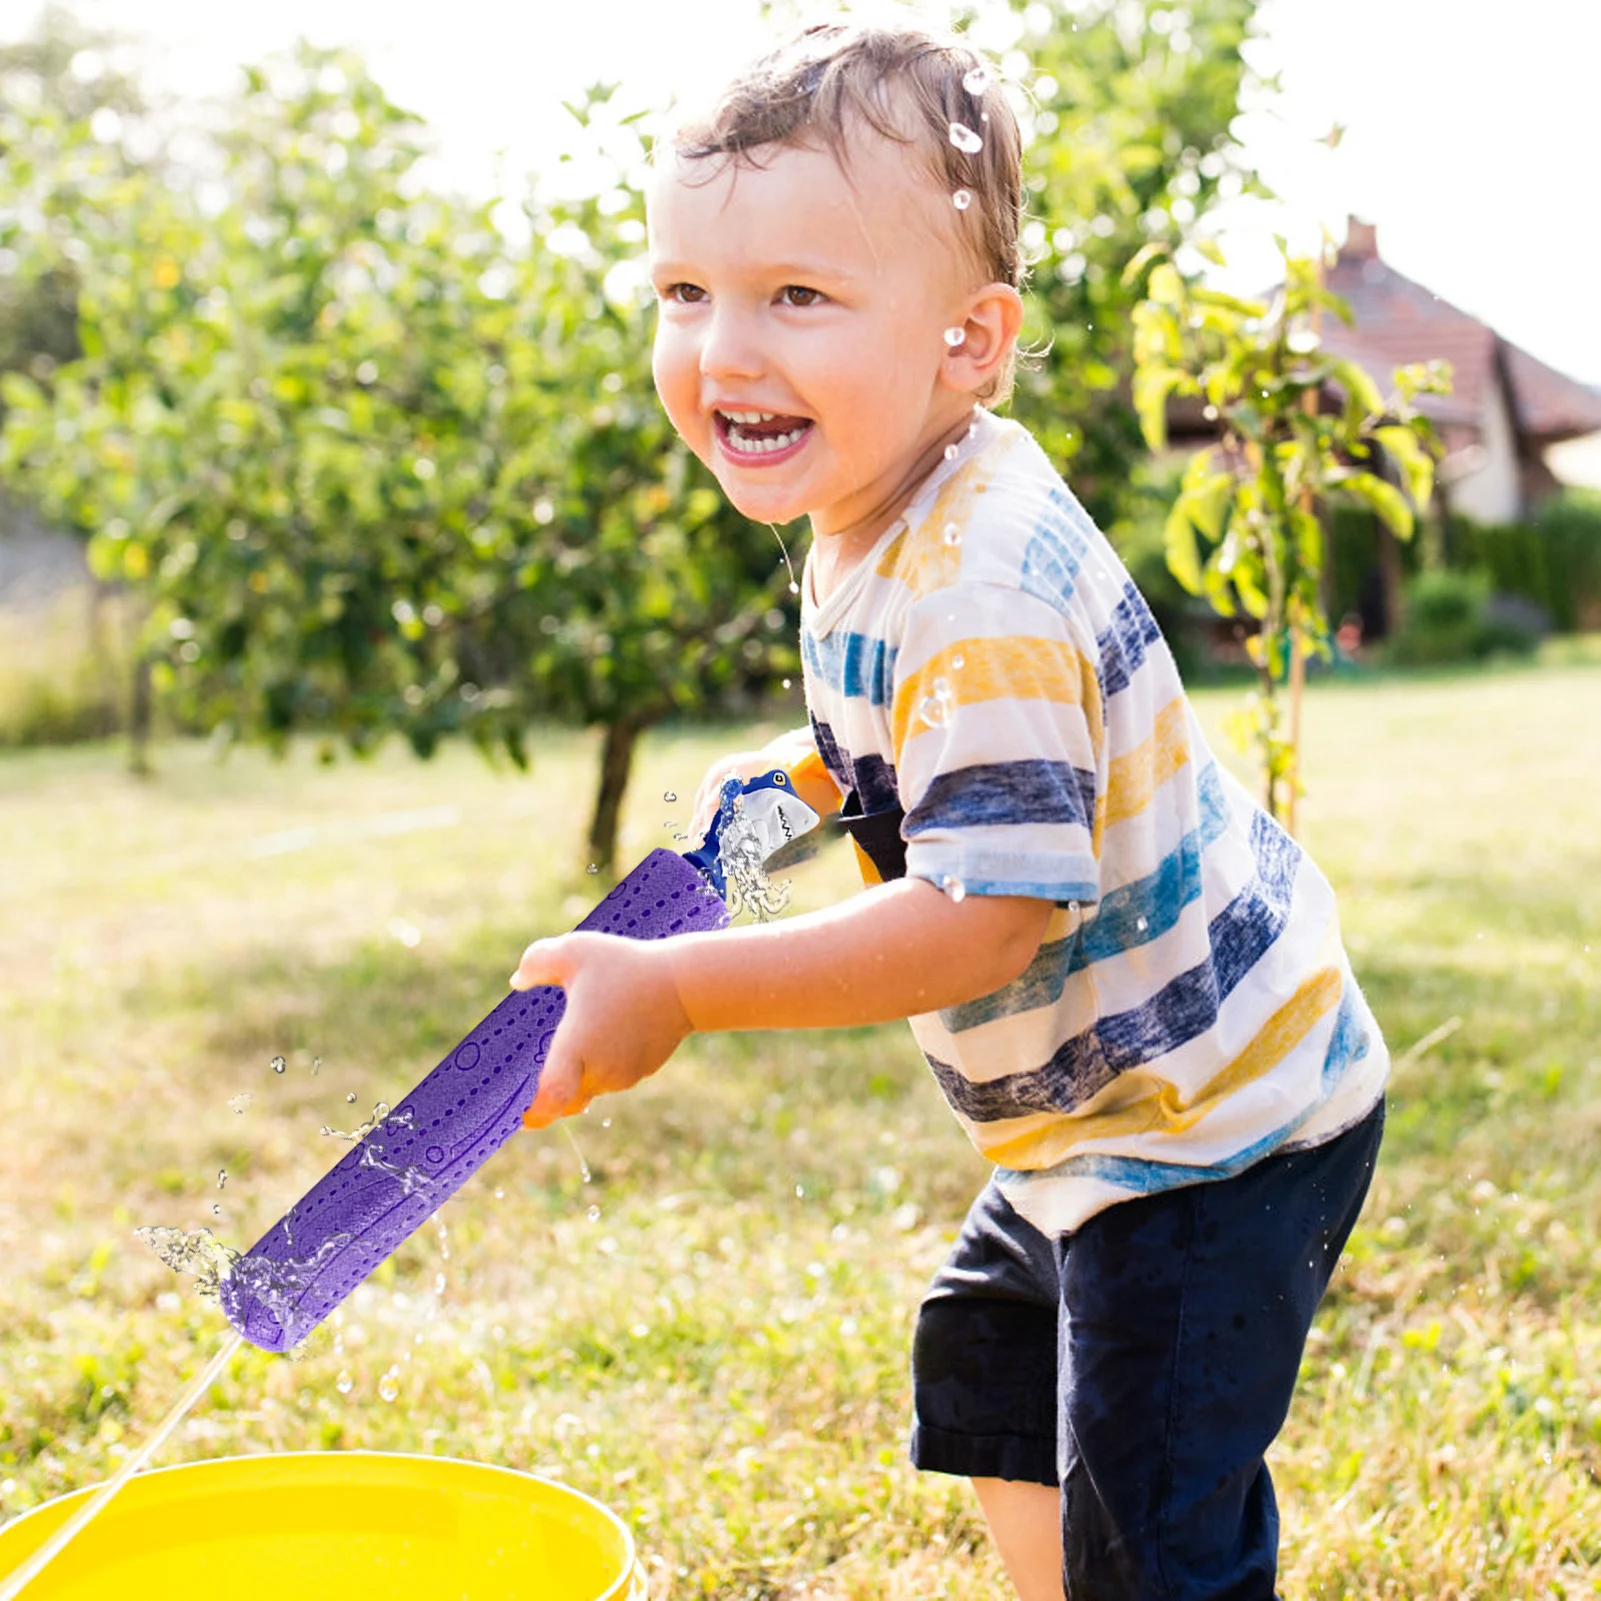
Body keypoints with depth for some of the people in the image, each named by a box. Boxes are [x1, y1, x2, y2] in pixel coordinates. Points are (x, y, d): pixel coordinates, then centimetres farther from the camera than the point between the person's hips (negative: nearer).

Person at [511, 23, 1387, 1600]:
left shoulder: (978, 601, -31)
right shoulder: (875, 532, 2)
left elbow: (985, 917, -34)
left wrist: (675, 989, -31)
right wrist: (804, 776, 4)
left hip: (1208, 1126, -10)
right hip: (1100, 1107, 11)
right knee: (989, 1400, 28)